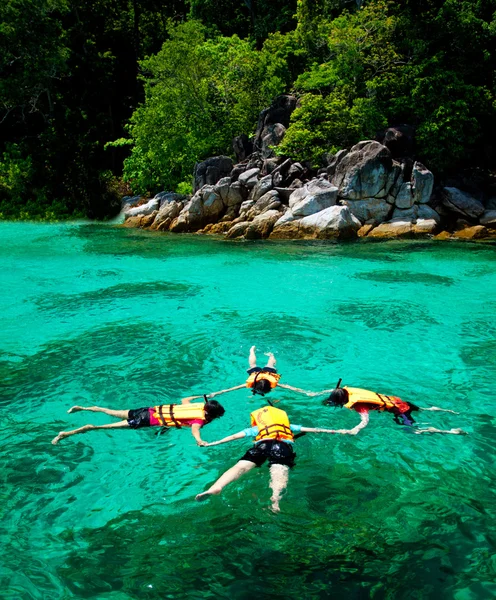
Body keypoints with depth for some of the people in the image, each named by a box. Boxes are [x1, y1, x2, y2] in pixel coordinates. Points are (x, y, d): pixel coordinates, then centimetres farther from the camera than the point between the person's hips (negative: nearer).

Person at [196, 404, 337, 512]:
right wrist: (334, 431, 56)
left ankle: (215, 487, -39)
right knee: (279, 474, -25)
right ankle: (276, 496, -58)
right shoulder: (288, 426, 42)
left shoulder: (255, 428, 37)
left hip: (263, 444, 0)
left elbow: (234, 436, 32)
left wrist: (212, 443, 39)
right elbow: (310, 430, 45)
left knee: (240, 466, -15)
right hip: (283, 446, 0)